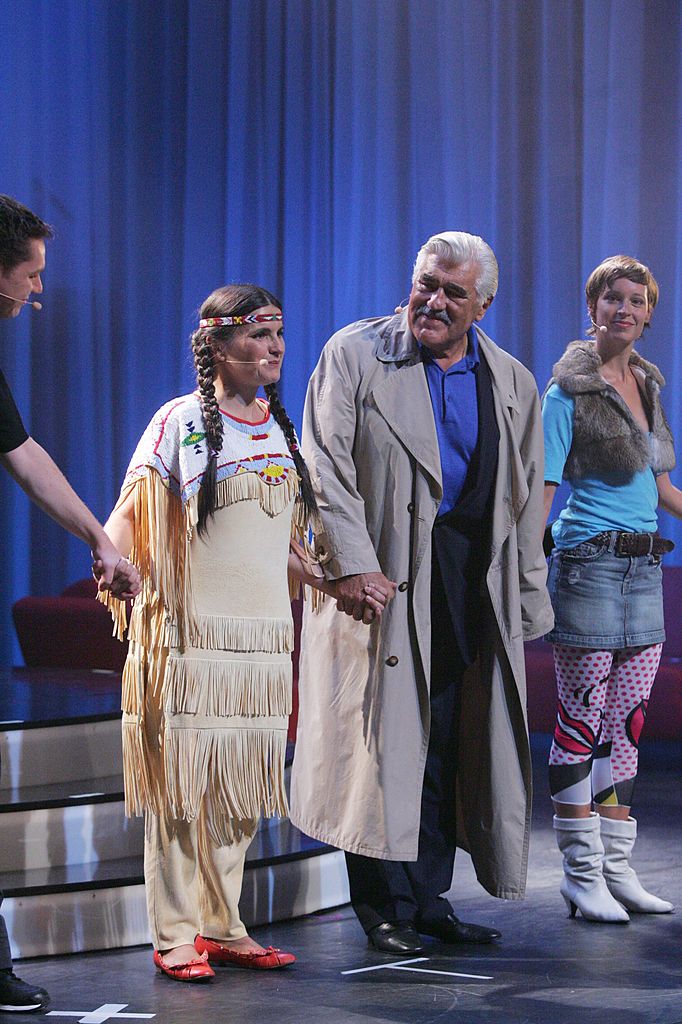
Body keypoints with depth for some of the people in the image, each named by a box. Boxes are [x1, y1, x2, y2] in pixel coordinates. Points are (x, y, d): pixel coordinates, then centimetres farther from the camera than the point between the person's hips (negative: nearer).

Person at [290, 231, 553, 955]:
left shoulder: (512, 383, 12)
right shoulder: (355, 353, 0)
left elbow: (526, 498, 15)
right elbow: (327, 467, -6)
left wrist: (528, 599, 11)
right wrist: (352, 563, -15)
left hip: (473, 590, 4)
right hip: (381, 579, -4)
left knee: (448, 750, 6)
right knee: (385, 742, -3)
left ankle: (429, 901, 15)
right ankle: (385, 908, 7)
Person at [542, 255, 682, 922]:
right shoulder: (569, 389, -7)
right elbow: (541, 486, -11)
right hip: (590, 561, -7)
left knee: (627, 722, 8)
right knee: (582, 720, -3)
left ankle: (616, 869, 13)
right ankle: (582, 875, 4)